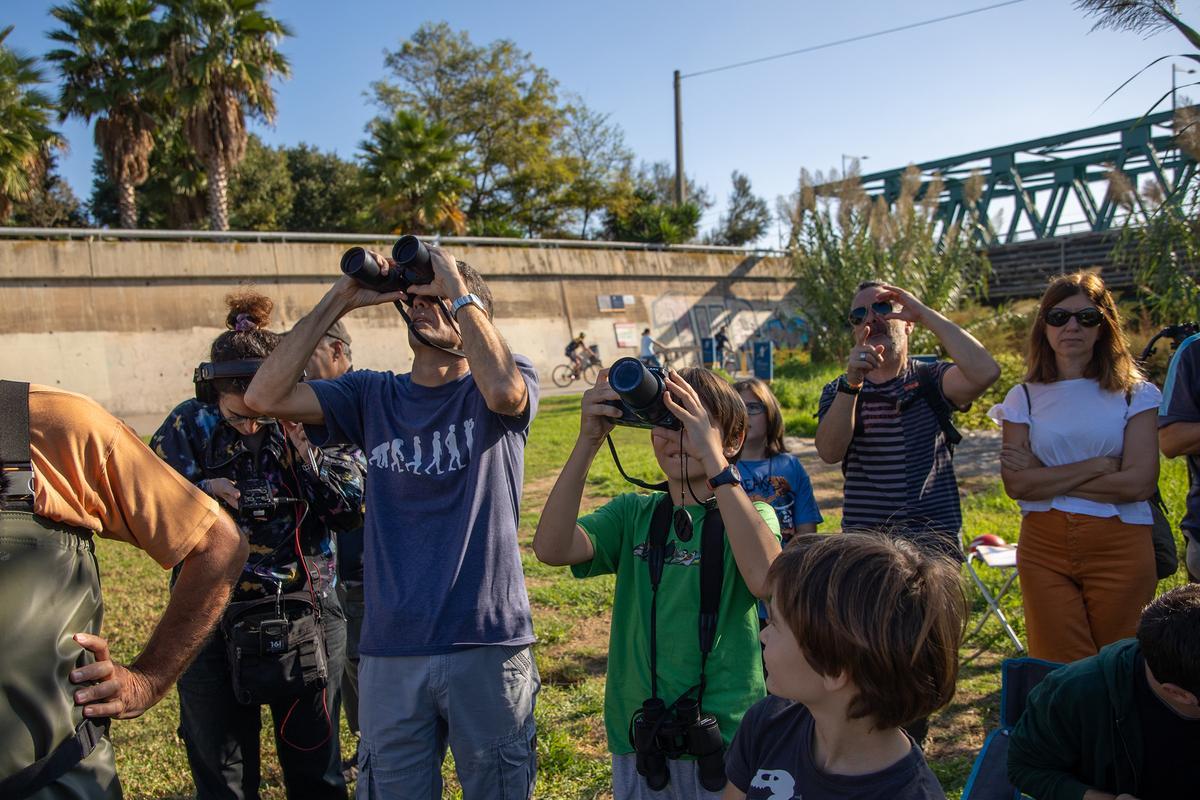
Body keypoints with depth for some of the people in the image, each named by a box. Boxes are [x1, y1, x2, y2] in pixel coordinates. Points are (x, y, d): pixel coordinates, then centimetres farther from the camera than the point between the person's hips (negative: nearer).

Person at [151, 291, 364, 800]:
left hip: (308, 613, 0)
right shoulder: (190, 425, -6)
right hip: (212, 620, 0)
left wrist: (305, 453, -20)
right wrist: (198, 494, -22)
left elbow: (352, 512, -7)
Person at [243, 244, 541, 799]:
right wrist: (340, 300, -5)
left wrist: (456, 286, -16)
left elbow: (504, 391, -26)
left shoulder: (499, 387, -1)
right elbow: (265, 396, -4)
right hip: (390, 651, 3)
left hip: (488, 641, -2)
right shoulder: (373, 396, 7)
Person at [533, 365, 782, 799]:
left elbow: (765, 579, -29)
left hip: (726, 738, -2)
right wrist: (588, 442, -23)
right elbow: (551, 548, -16)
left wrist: (712, 459, -31)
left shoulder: (750, 514, -6)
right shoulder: (634, 513, 0)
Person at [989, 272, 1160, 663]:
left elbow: (1139, 482, -10)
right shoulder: (1025, 398, 5)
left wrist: (1046, 478, -8)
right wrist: (1099, 465, -11)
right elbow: (1016, 484, -7)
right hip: (1045, 547, 1)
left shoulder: (1135, 394, 3)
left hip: (1119, 547, 0)